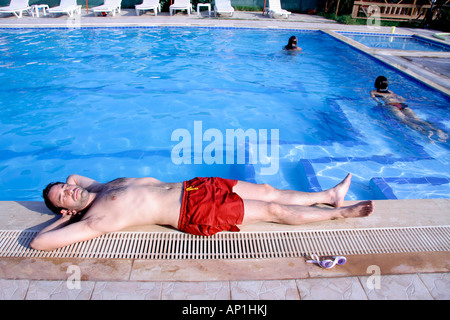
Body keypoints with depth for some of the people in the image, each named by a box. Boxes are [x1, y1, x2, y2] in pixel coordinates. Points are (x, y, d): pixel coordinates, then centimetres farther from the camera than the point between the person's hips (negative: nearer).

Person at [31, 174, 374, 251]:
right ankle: (339, 213, 10)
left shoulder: (106, 186, 14)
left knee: (267, 191, 7)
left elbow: (75, 175, 33)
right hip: (196, 213, -8)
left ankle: (331, 195, 21)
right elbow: (38, 241, -13)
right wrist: (64, 217, 1)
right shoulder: (94, 220, -8)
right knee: (273, 210, -6)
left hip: (190, 187, 8)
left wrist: (70, 184, 14)